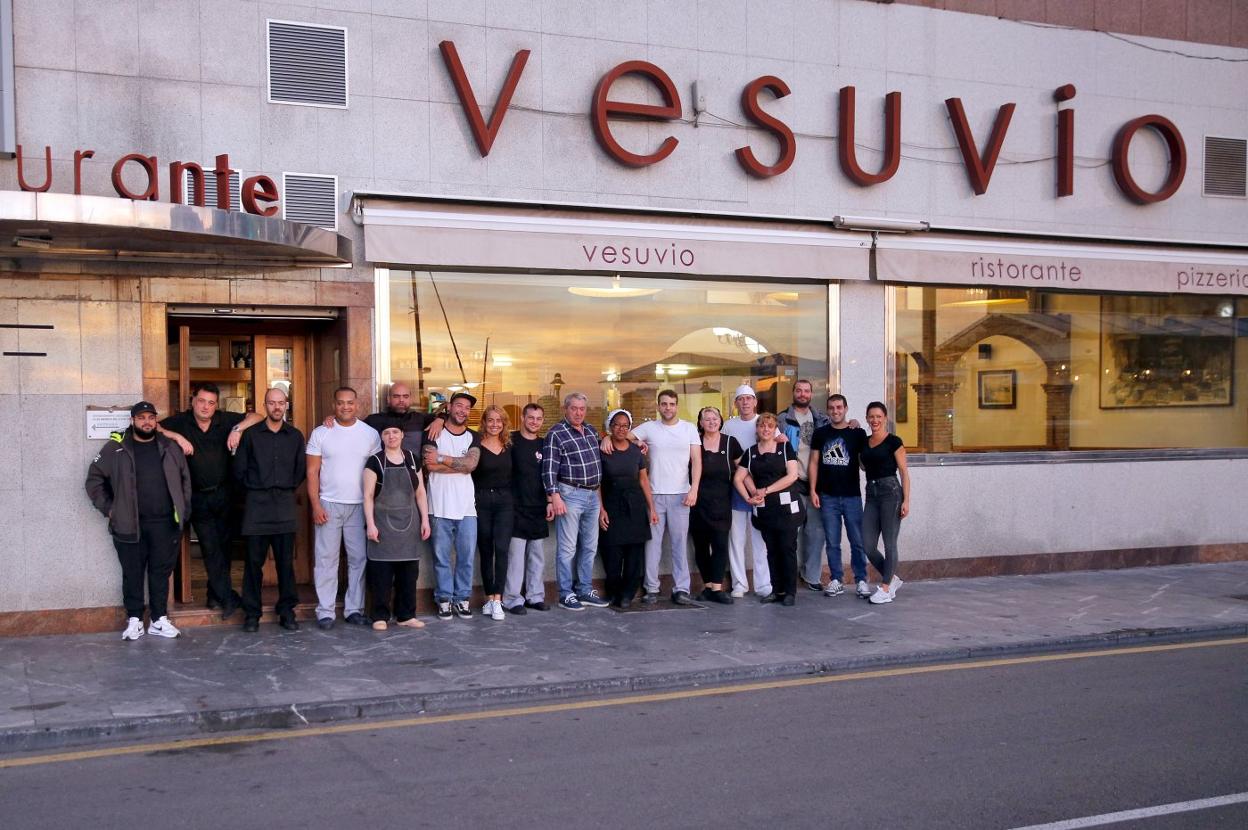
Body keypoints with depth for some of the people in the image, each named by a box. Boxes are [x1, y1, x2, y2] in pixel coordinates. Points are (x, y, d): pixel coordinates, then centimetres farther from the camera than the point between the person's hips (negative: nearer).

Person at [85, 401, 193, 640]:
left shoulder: (169, 447, 8)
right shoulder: (116, 448, 1)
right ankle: (134, 620, 14)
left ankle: (160, 620, 15)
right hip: (129, 524, -2)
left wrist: (183, 511, 7)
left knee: (161, 572, 7)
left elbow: (185, 480, 13)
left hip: (164, 523, 2)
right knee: (133, 573, 5)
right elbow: (94, 479, 4)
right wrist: (109, 509, 0)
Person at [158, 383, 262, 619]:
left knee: (222, 545, 9)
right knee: (210, 548, -6)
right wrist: (177, 437, -19)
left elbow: (257, 416, 1)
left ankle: (215, 594, 23)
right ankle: (228, 598, -3)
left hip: (223, 493, 2)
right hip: (198, 496, -2)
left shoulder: (225, 420, 0)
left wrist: (238, 429, -14)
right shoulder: (181, 421, -2)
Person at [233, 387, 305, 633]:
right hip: (257, 503, -2)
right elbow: (239, 469, 5)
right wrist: (252, 490, 8)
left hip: (285, 504, 2)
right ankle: (252, 612, 8)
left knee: (286, 560, 3)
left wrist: (289, 489, 9)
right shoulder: (251, 435, 3)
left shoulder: (295, 436, 10)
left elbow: (301, 469, 13)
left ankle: (287, 611, 10)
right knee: (254, 560, 1)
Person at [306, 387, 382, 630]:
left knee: (359, 559, 4)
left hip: (360, 506, 2)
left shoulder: (370, 434, 4)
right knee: (326, 559, 0)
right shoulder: (320, 433, 1)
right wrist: (316, 505, -7)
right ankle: (325, 611, 7)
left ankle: (354, 609, 13)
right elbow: (312, 472, 1)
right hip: (328, 505, -1)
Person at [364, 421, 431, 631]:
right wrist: (370, 524, -11)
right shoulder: (375, 461, -2)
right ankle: (380, 616, 6)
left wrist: (425, 520, 6)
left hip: (409, 523, 4)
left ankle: (406, 615, 15)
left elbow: (420, 493, 12)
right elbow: (368, 495, -4)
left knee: (409, 571, 6)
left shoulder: (412, 459, 9)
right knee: (382, 572, -2)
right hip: (383, 523, -4)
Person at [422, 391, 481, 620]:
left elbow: (471, 463, -8)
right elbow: (431, 465, -13)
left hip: (466, 507, 3)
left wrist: (442, 458, -11)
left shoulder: (473, 438, 11)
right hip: (440, 507, -3)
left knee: (466, 556, 4)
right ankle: (444, 599, 12)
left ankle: (462, 598, 15)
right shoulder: (435, 434, 2)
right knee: (441, 556, 2)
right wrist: (461, 464, -7)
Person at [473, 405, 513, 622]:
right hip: (482, 501, -2)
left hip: (504, 501, 2)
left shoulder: (509, 448, 9)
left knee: (501, 549, -11)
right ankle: (489, 598, 16)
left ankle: (497, 600, -11)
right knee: (486, 552, 6)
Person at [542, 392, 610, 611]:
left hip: (592, 495, 7)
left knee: (589, 547, 12)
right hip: (570, 495, -7)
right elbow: (549, 468, -13)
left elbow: (599, 459, 31)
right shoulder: (556, 434, -8)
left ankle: (585, 590, 21)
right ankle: (566, 594, 5)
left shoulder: (590, 430, 13)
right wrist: (554, 496, -19)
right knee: (567, 548, -2)